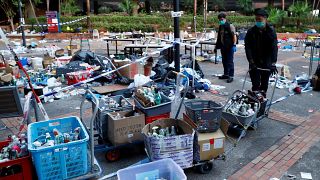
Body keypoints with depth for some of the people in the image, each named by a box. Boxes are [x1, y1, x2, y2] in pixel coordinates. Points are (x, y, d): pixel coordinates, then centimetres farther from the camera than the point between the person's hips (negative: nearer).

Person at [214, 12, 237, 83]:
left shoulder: (230, 26, -8)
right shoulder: (220, 27, 14)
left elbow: (234, 36, -13)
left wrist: (234, 45, -20)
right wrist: (216, 46, 21)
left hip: (229, 47, -7)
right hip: (223, 47, 7)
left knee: (230, 61, -4)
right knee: (224, 61, 13)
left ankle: (231, 76, 0)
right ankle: (226, 74, 24)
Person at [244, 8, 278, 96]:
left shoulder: (271, 31, -5)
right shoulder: (251, 32, -5)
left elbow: (274, 48, -13)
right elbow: (247, 48, -10)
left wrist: (273, 64, -24)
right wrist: (251, 62, -20)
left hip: (267, 63, 1)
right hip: (254, 64, -1)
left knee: (264, 84, 12)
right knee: (256, 85, -6)